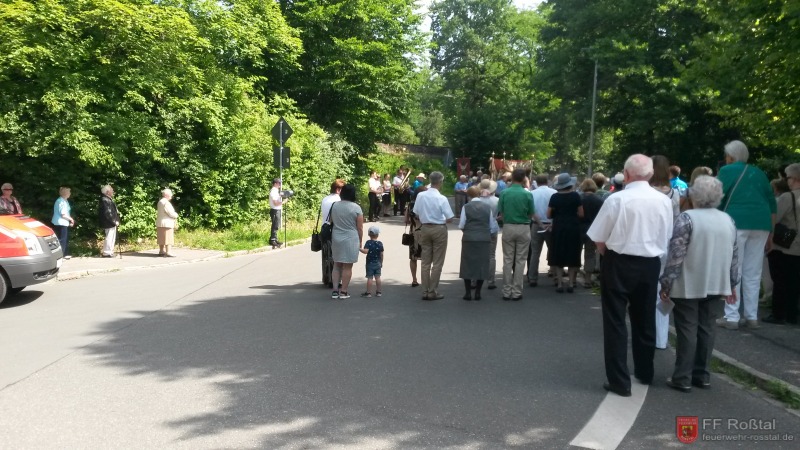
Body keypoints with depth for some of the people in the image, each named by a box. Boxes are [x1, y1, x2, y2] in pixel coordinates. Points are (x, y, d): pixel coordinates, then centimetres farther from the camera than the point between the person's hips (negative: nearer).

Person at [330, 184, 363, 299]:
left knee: (337, 264, 14)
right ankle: (343, 292, 7)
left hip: (336, 239, 4)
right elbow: (360, 228, -6)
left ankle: (335, 291, 12)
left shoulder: (334, 205, 2)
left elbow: (331, 222, 12)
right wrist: (360, 242, 3)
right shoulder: (356, 208, -9)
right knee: (347, 266, 3)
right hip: (350, 239, -4)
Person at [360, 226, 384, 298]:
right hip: (378, 263, 4)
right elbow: (381, 254, 3)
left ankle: (368, 292, 1)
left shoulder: (368, 243, -11)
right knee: (377, 277, 7)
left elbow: (366, 251, -24)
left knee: (369, 278, -2)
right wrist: (381, 262, 14)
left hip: (370, 263, -4)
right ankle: (378, 292, 12)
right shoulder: (380, 243, 0)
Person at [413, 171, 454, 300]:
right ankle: (433, 291, 6)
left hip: (425, 228, 5)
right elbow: (450, 218, -14)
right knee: (437, 262, 4)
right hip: (439, 229, -4)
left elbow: (416, 213, 4)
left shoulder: (420, 196, -4)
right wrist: (443, 220, 7)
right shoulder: (442, 198, -17)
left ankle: (425, 291, 14)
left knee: (425, 261, 12)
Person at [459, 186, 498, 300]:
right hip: (484, 239, 2)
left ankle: (468, 292, 7)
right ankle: (478, 292, 9)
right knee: (482, 264, 8)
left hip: (469, 238, -2)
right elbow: (492, 226, 5)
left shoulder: (466, 207, -4)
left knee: (467, 264, 7)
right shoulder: (487, 207, 2)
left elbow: (461, 225, -4)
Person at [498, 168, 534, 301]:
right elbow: (531, 214, 0)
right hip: (523, 228, -1)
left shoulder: (504, 193, -5)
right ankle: (517, 292, 7)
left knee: (507, 260, 8)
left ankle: (507, 291, 11)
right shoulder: (527, 194, -7)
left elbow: (500, 212, -1)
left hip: (508, 228, 1)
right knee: (520, 261, 5)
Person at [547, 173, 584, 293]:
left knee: (558, 256, 8)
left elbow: (549, 215, -4)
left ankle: (559, 284, 6)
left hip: (559, 228, 0)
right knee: (572, 256, 10)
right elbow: (581, 214, -5)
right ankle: (571, 284, 10)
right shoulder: (575, 196, -6)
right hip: (573, 228, 0)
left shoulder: (554, 197, -5)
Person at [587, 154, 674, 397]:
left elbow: (599, 239, -9)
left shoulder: (617, 199, -15)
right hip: (650, 264, 5)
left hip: (619, 263, -5)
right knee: (645, 319, 19)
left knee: (615, 321, 4)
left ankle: (620, 380, 4)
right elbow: (666, 238, 8)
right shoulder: (664, 201, -2)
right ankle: (645, 372, 35)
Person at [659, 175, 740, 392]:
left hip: (688, 285, -6)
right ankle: (702, 374, 18)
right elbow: (734, 255, 12)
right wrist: (732, 283, 20)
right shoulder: (728, 220, 7)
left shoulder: (687, 218, -13)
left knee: (687, 330, -1)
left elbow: (676, 254, -17)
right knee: (706, 329, 12)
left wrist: (666, 283, -12)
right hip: (715, 284, 6)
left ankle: (683, 377, 2)